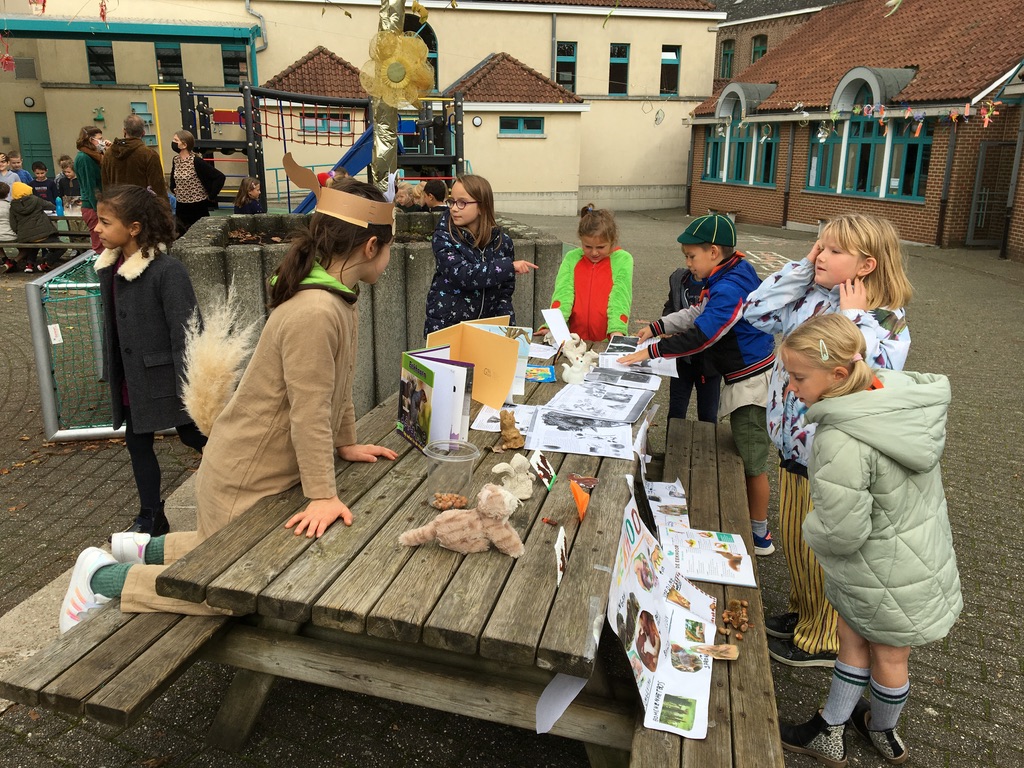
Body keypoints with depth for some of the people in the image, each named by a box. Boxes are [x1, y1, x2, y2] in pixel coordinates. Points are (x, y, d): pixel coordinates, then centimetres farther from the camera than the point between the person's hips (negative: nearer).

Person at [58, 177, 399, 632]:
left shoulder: (338, 299, 3)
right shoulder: (314, 314, -29)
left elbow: (337, 387, 11)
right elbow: (310, 411, -27)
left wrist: (346, 444, 16)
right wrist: (323, 495, -21)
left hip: (268, 468, 10)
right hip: (243, 477, -10)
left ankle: (146, 549, 33)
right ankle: (103, 575, 14)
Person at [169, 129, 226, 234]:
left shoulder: (196, 161, -18)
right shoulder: (175, 159, 4)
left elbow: (220, 177, -21)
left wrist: (211, 197, -16)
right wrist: (174, 190, 15)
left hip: (198, 207, -7)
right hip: (181, 207, 7)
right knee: (181, 236, 10)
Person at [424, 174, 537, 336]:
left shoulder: (502, 241, 1)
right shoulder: (443, 237, -7)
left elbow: (504, 293, 4)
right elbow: (462, 275, -21)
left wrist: (506, 328, -9)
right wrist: (509, 267, -22)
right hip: (445, 327, -2)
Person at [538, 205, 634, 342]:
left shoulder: (623, 260, 3)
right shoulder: (571, 258, 8)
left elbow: (620, 295, -8)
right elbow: (563, 292, -3)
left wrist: (617, 330, -24)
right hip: (574, 340, 3)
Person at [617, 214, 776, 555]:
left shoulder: (730, 289, -26)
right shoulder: (727, 278, 7)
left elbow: (701, 335, -30)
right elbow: (696, 314, 16)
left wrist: (650, 351, -27)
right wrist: (656, 327, 8)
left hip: (751, 381, -10)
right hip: (743, 377, 10)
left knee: (752, 460, 3)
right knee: (745, 454, 21)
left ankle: (760, 536, 17)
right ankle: (750, 521, 36)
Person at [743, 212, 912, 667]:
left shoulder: (888, 322, -18)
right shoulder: (810, 300, -1)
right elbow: (755, 311, 0)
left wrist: (853, 317, -25)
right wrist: (802, 268, -5)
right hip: (794, 447, 7)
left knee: (823, 553, 11)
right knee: (793, 537, 23)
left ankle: (823, 641, 33)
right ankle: (801, 613, 47)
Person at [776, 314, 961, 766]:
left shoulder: (842, 443, -37)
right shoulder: (900, 390, -15)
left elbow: (840, 533, -30)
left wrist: (810, 529, -8)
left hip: (886, 576, -7)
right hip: (923, 552, 7)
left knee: (888, 656, 20)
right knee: (853, 639, 23)